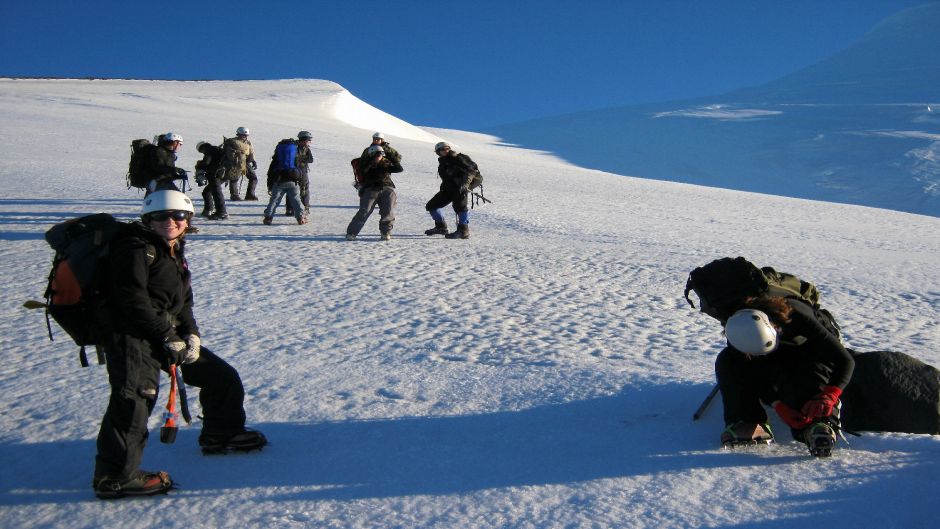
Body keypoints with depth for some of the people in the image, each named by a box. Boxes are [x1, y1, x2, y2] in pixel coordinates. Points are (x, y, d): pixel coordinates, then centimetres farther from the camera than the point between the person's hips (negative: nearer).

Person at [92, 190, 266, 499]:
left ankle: (220, 434, 34)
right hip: (130, 334, -9)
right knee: (135, 395, -28)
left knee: (221, 376, 14)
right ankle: (114, 477, -25)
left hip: (168, 335, 9)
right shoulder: (135, 248, -9)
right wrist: (168, 337, -19)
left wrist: (191, 334, -1)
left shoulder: (176, 256, 20)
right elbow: (132, 300, -18)